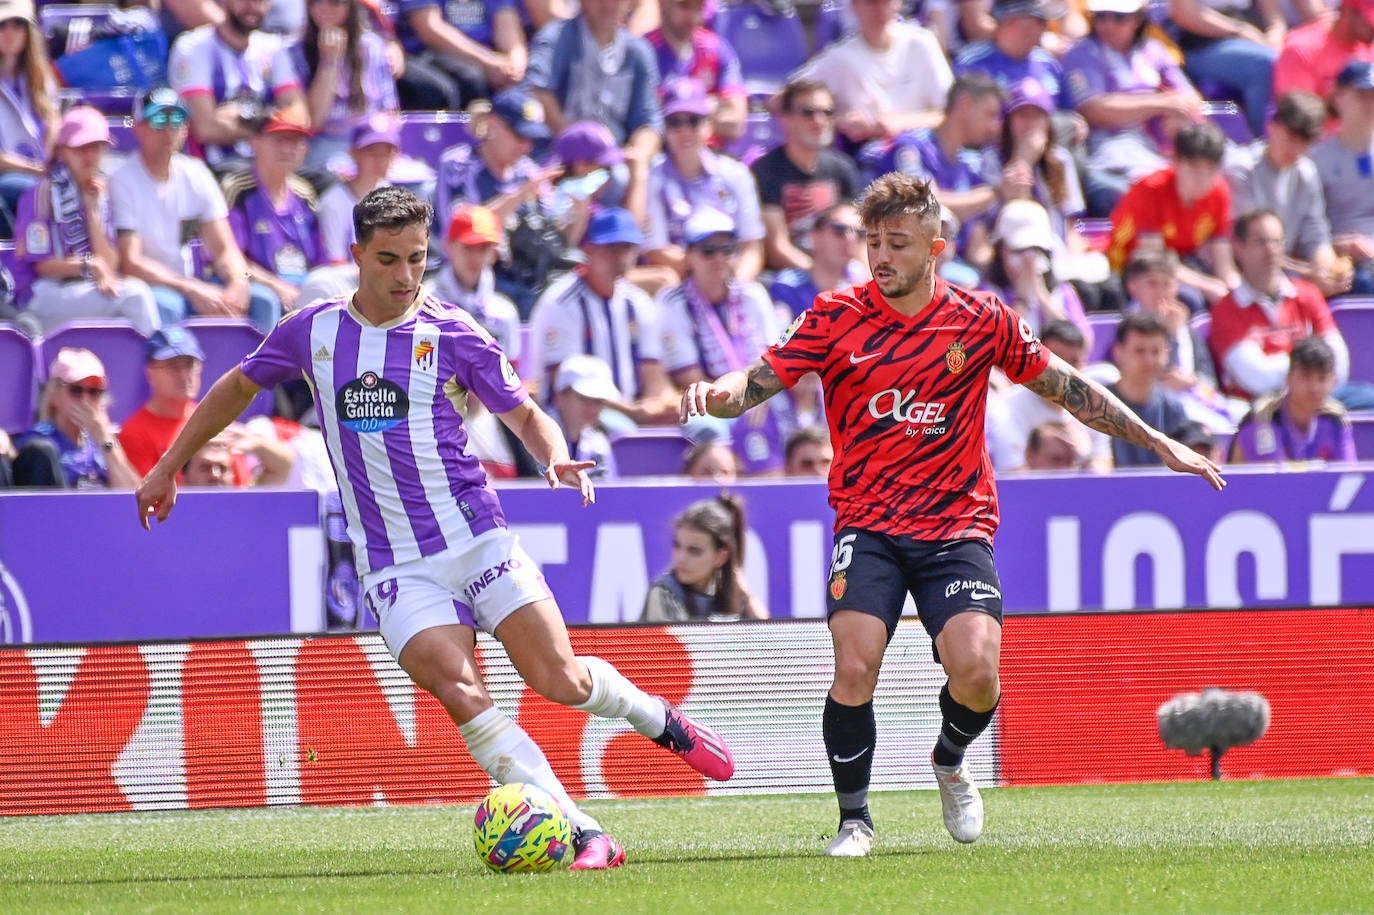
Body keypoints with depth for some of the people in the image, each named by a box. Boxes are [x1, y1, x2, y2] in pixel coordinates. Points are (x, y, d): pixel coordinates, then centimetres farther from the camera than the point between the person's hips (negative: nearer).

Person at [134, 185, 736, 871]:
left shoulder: (451, 334, 0)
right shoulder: (313, 332, 4)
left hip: (478, 539, 0)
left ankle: (659, 719, 25)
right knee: (460, 691, -23)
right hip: (395, 568, 0)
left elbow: (523, 414, 10)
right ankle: (588, 837, -25)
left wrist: (555, 457, -13)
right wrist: (168, 469, 25)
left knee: (562, 681, -9)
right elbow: (238, 387, 21)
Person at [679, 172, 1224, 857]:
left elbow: (1066, 388, 11)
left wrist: (1162, 445, 12)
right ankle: (854, 819, 1)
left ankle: (950, 760, 17)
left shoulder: (980, 319, 1)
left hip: (957, 524, 0)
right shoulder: (837, 318, -1)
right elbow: (757, 383, -3)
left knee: (975, 670, -19)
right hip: (867, 524, 0)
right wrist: (715, 393, -28)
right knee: (855, 667, -21)